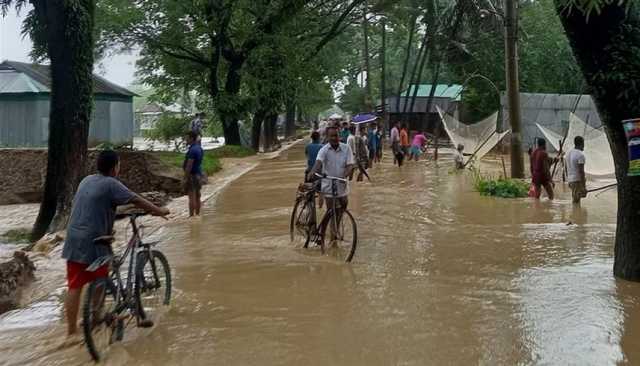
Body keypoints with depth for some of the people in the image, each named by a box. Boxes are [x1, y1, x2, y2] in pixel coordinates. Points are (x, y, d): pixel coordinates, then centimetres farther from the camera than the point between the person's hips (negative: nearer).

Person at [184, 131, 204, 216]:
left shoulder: (192, 150, -19)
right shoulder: (200, 148, 12)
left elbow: (189, 166, -22)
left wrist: (185, 178, -20)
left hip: (192, 175, -10)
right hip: (198, 174, 10)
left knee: (191, 197, -7)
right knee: (197, 196, 12)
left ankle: (191, 216, -5)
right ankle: (197, 214, 17)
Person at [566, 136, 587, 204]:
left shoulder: (569, 153, 11)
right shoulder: (580, 155, -15)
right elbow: (581, 171, -20)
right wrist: (583, 185, -18)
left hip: (570, 180, 9)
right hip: (578, 180, -9)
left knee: (576, 199, 16)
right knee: (576, 201, -6)